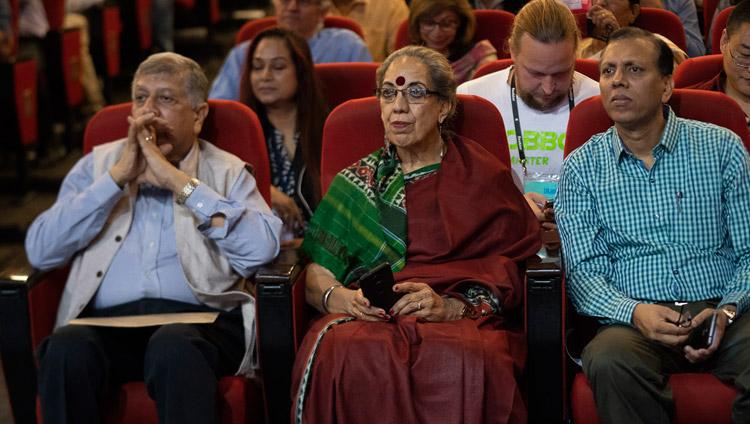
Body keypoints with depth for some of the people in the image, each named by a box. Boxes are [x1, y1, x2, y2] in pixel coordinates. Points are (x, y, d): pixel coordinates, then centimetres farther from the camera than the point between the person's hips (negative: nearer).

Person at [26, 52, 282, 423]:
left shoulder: (227, 173, 16)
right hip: (108, 321, 2)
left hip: (201, 319, -2)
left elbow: (261, 249, -6)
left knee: (173, 347, -37)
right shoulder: (97, 165, 21)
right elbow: (40, 250, 5)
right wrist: (119, 176, 0)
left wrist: (177, 180, -5)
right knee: (66, 347, -32)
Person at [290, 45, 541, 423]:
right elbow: (316, 279, 12)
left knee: (464, 363, -38)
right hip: (367, 320, 1)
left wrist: (450, 306, -14)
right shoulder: (355, 182, 20)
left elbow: (509, 277, 3)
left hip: (461, 321, -1)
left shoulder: (484, 178, 14)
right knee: (344, 356, -36)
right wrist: (341, 298, -11)